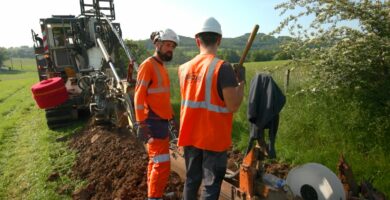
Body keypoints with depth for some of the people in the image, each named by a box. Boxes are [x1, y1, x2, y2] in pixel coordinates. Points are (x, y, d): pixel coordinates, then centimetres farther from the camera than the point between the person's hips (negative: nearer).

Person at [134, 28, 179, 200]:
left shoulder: (161, 66, 14)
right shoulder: (148, 65, -13)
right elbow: (139, 96, -18)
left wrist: (171, 115, 19)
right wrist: (141, 124, -21)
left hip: (162, 121, 9)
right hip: (154, 122, -9)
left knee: (155, 161, 18)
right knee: (162, 164, -4)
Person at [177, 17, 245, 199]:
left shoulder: (184, 68, 3)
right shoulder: (222, 67, -16)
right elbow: (233, 106, -18)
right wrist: (241, 81, -3)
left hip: (190, 136, 6)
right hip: (214, 139, -5)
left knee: (191, 180, 19)